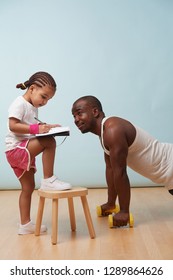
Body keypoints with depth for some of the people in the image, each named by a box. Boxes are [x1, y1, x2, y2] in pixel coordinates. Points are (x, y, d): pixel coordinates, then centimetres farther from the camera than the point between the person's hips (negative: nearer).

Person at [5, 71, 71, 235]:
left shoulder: (33, 107, 16)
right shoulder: (19, 103, -13)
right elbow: (13, 126, -23)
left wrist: (45, 127, 2)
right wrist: (36, 128, -29)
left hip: (24, 152, 10)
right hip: (16, 149, -10)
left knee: (28, 187, 12)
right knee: (49, 141, -26)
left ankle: (25, 224, 20)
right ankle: (48, 180, -20)